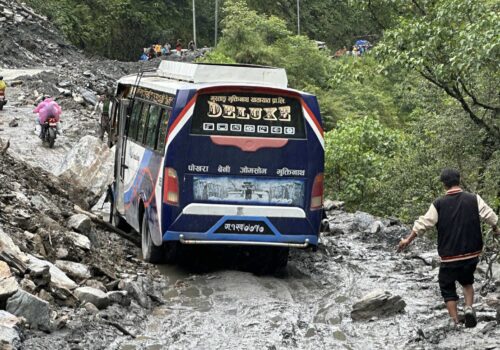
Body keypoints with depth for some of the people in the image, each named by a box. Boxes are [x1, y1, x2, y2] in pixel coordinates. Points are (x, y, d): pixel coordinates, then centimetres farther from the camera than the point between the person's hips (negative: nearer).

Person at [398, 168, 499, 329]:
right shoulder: (474, 199, -4)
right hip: (472, 254, 2)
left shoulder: (439, 204, -6)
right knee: (467, 281, 25)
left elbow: (423, 223, -6)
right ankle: (469, 307, 2)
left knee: (447, 288, 12)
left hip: (449, 256, -2)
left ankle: (454, 321, 4)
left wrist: (408, 240, 5)